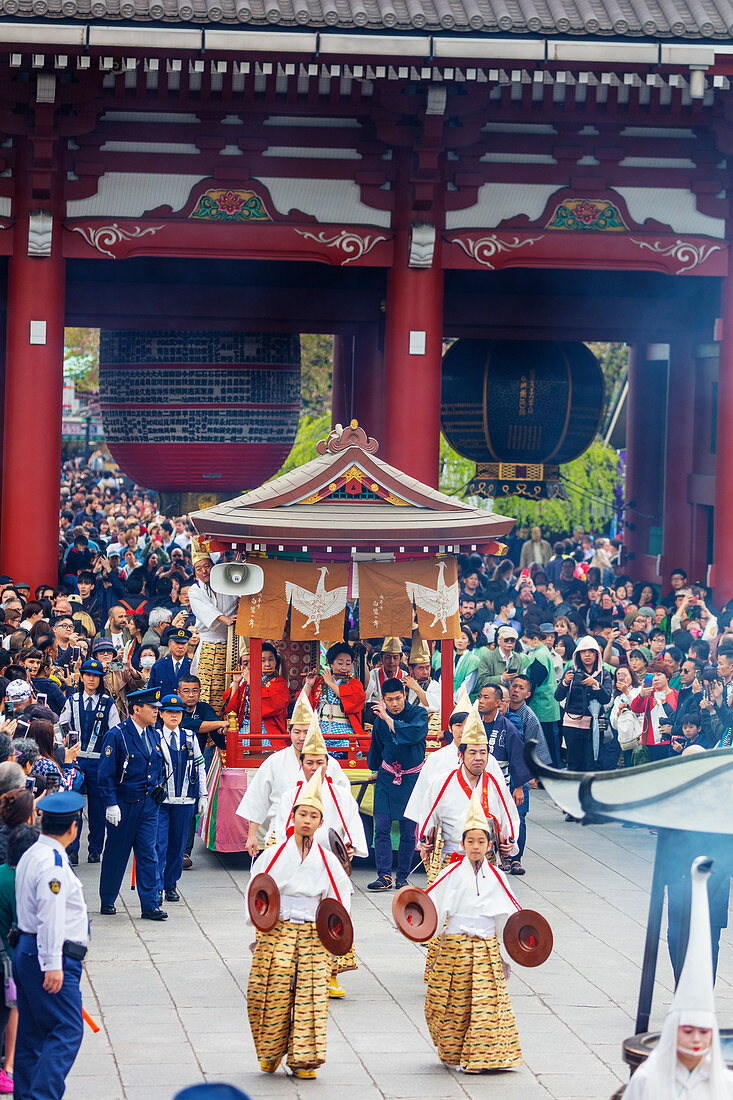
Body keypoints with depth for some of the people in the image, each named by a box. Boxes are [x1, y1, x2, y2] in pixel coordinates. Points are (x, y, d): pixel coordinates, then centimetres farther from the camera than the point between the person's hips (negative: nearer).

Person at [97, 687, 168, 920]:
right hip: (124, 804, -5)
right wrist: (110, 803, -16)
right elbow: (106, 773, -12)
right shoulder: (117, 735, -10)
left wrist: (158, 790, 11)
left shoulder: (154, 736, 10)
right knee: (116, 853, 6)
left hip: (149, 803, 5)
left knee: (148, 854, 0)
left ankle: (150, 906, -1)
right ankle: (107, 901, 21)